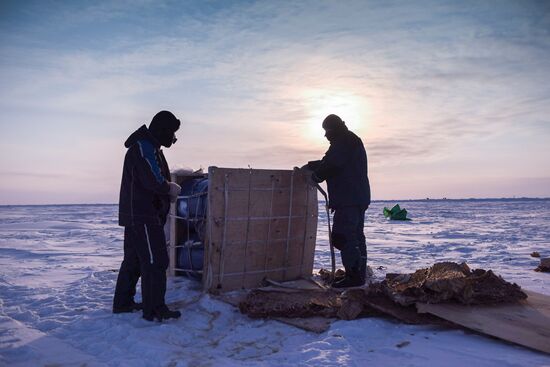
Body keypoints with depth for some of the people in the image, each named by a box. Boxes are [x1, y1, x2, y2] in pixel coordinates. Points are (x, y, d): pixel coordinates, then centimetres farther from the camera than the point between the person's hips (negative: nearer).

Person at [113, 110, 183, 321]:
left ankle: (123, 302, 27)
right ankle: (154, 310, 1)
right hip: (144, 217, -11)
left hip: (135, 216, 11)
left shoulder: (146, 146, 20)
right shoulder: (145, 147, -14)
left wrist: (168, 190, 4)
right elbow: (154, 181, -24)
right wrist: (172, 188, -6)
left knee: (133, 260, 17)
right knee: (155, 262, -6)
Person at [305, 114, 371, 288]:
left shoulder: (343, 141, -9)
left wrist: (315, 175, -2)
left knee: (342, 237, -12)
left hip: (348, 199, -11)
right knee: (356, 236, 12)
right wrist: (310, 165, 20)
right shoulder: (352, 140, 25)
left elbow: (331, 165, -17)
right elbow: (330, 162, 29)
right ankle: (359, 275, 17)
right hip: (359, 198, 11)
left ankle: (354, 275, -11)